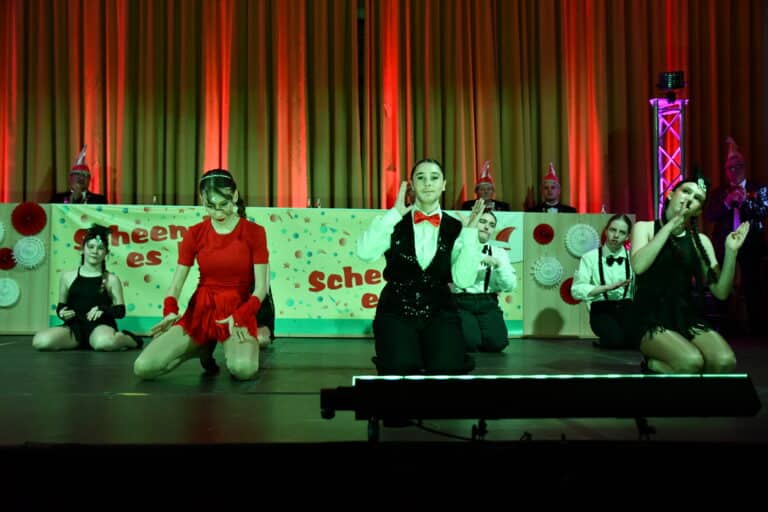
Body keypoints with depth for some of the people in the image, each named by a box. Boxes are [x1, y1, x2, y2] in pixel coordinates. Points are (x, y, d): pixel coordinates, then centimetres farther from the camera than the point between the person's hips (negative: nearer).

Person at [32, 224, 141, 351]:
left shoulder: (111, 279, 6)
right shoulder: (68, 277, 11)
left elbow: (120, 310, 5)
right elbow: (61, 306, 19)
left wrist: (103, 309, -15)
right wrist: (62, 313, -6)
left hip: (101, 326, -3)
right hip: (74, 326, 3)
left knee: (104, 342, -42)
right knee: (41, 341, -27)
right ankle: (79, 342, 1)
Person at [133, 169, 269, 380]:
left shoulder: (254, 232, -3)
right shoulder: (195, 233, 3)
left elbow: (260, 287, -6)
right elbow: (176, 283, 2)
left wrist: (240, 316, -23)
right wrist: (170, 311, -19)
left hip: (237, 312, -3)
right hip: (199, 311, 3)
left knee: (243, 369, -34)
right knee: (142, 367, -14)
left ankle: (231, 349, 5)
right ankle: (202, 348, 13)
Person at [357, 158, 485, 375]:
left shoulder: (455, 228, 2)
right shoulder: (394, 223, -1)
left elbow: (463, 280, -8)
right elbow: (364, 253, -19)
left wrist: (470, 233, -14)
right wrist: (394, 214, -18)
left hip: (439, 310, 1)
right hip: (396, 309, -1)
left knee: (446, 368, -22)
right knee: (400, 368, -24)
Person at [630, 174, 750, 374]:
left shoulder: (700, 241, 11)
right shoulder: (645, 227, 3)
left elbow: (721, 292, 4)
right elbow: (638, 266, -19)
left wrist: (731, 252, -10)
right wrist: (671, 224, -17)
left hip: (688, 317, 4)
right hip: (652, 319, -4)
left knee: (725, 362, -25)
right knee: (691, 362, -32)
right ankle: (652, 365, 0)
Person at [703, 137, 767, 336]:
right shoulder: (719, 191, 9)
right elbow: (708, 215, -4)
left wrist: (745, 200, -23)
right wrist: (727, 202, -17)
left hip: (749, 244, -2)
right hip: (725, 245, 2)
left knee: (751, 286, 0)